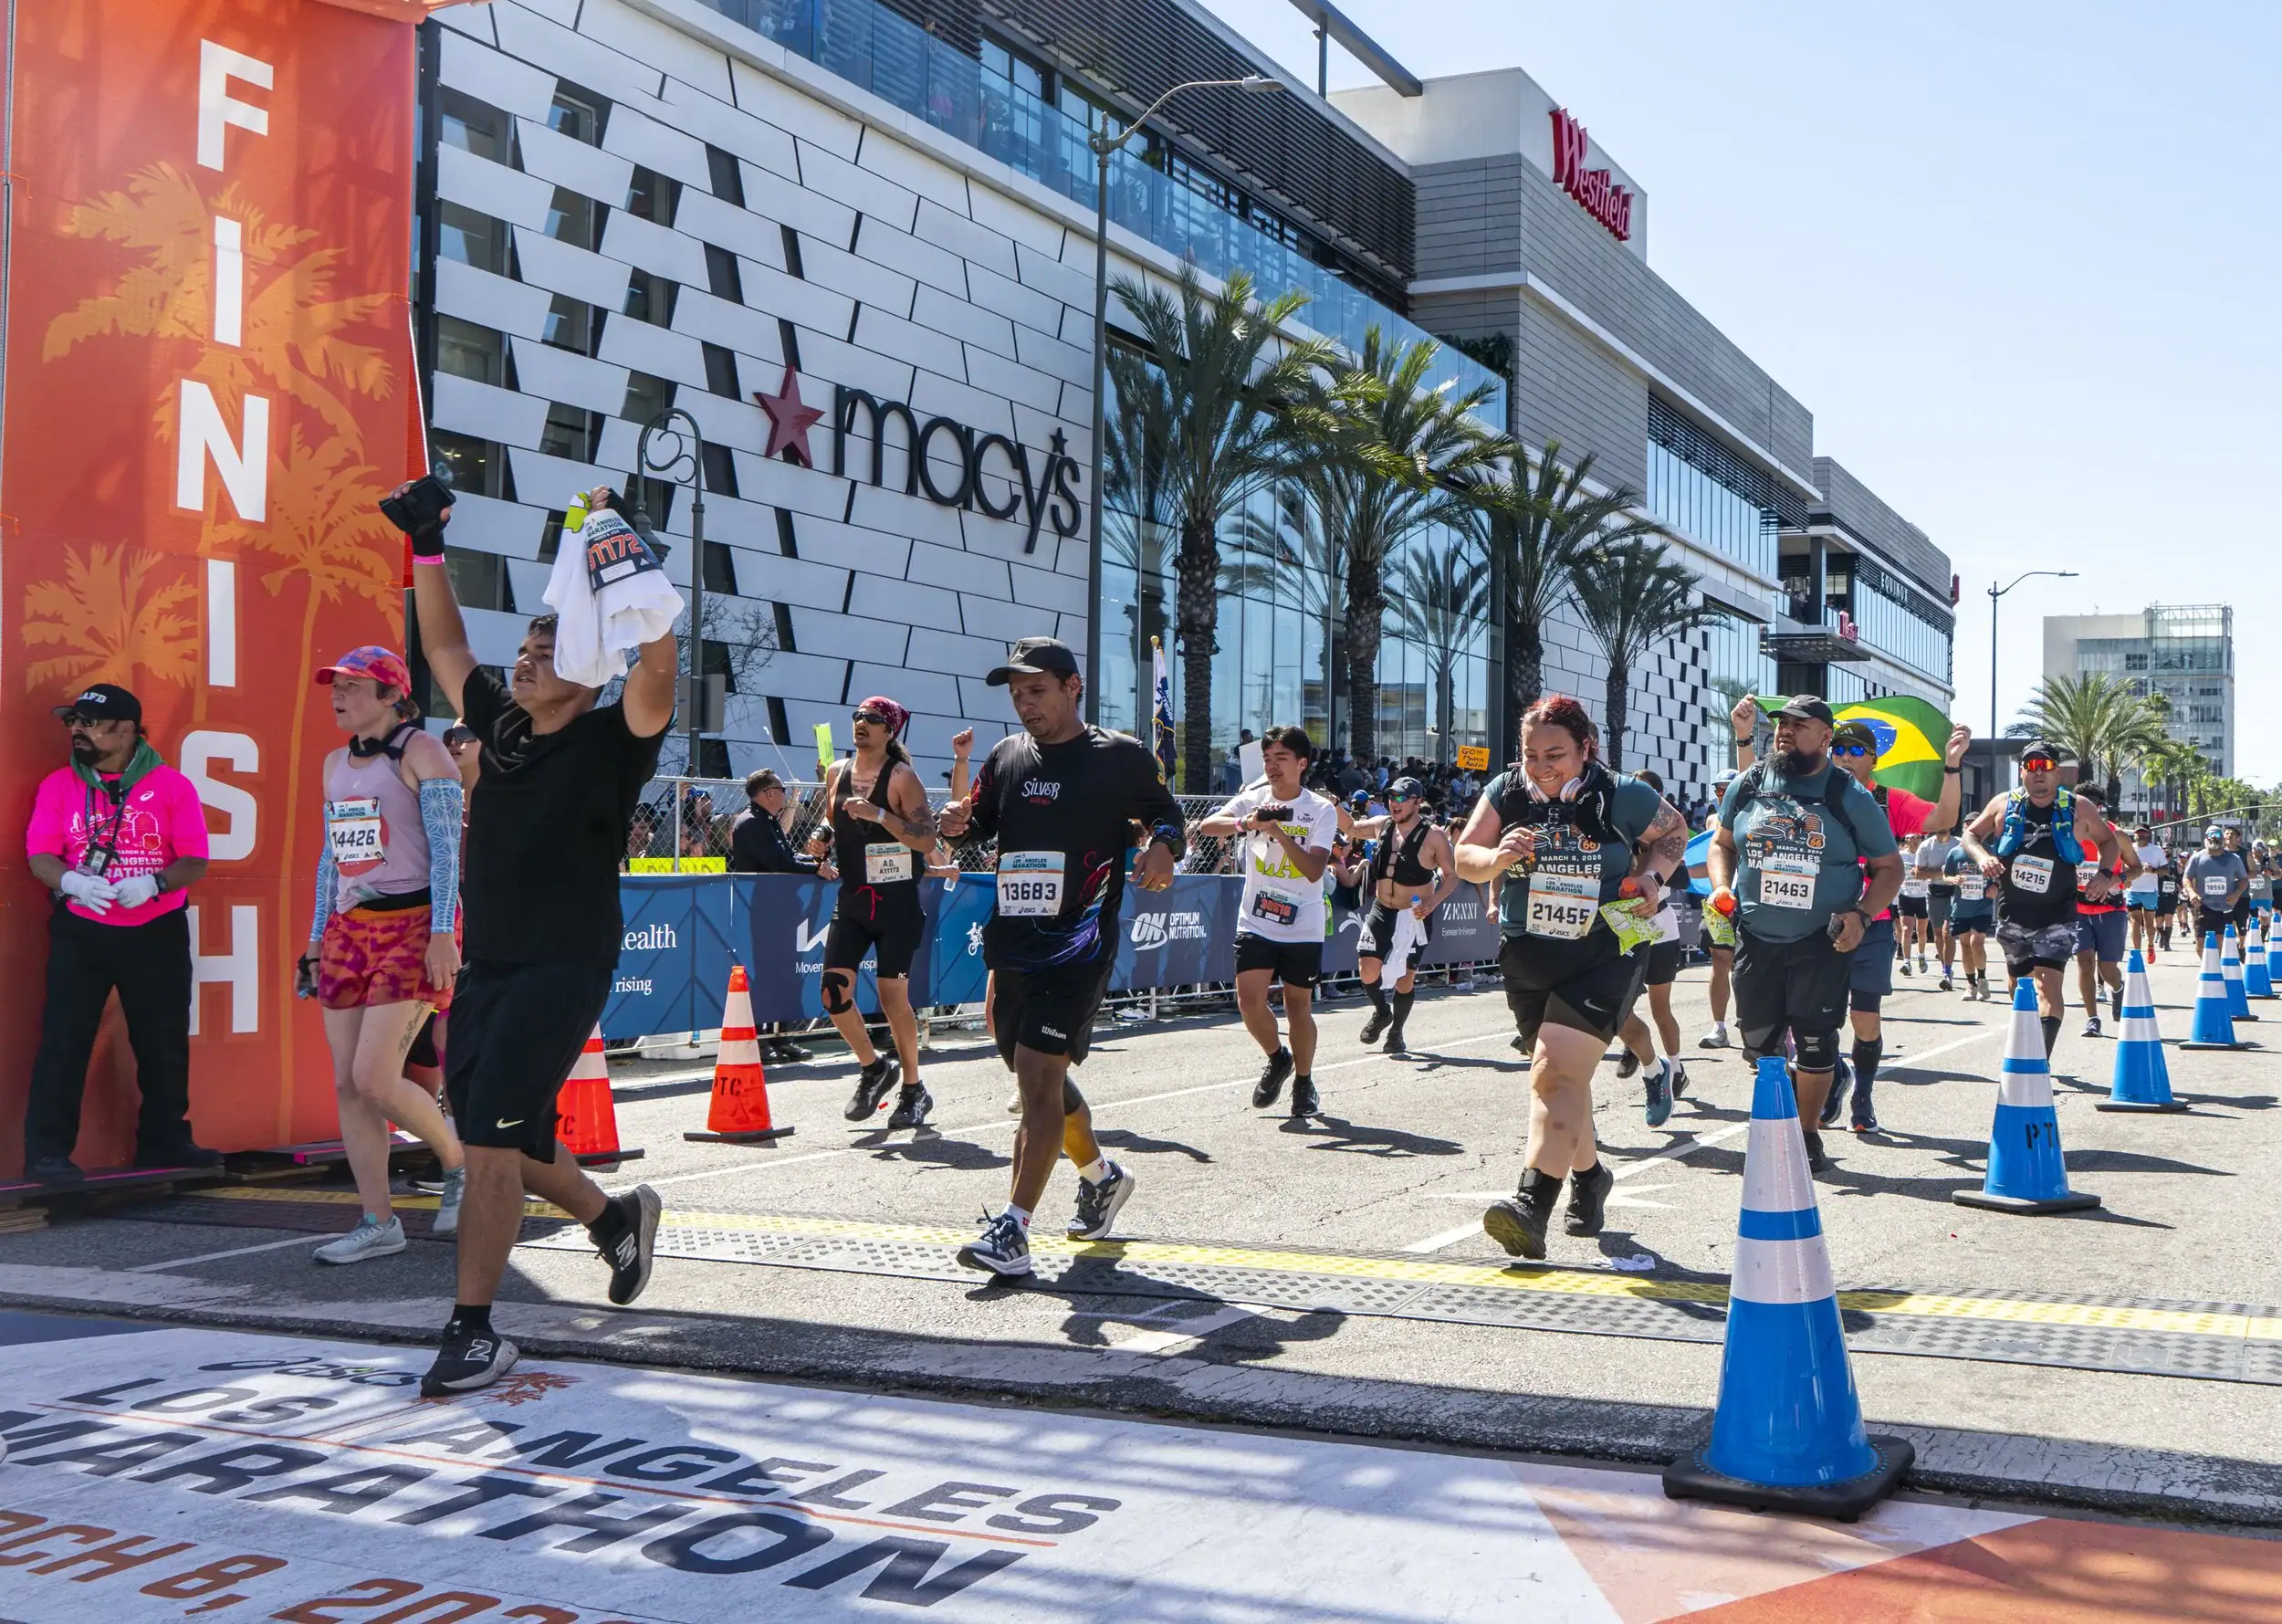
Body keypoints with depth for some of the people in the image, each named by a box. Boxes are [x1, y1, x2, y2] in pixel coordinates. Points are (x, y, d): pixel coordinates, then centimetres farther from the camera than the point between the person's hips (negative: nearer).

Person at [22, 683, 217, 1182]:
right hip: (80, 932, 0)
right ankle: (46, 1151, 2)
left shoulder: (171, 785, -2)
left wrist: (154, 883, -24)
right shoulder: (58, 785, 3)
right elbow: (40, 856, -4)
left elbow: (195, 862, -5)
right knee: (63, 1041, -4)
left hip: (157, 932, 0)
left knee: (164, 1042, 8)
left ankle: (164, 1140, 23)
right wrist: (71, 882, -25)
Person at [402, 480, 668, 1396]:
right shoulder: (501, 726, 11)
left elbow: (658, 667, -24)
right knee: (495, 1139, 16)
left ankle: (475, 1334, -6)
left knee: (490, 1138, -14)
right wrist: (428, 553, 15)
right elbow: (445, 648, 22)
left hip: (565, 969, -7)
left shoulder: (611, 742, -6)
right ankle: (615, 1217, 40)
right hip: (486, 966, 8)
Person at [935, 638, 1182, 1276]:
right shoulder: (1007, 756, 11)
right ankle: (1101, 1175, 41)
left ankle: (1013, 1229, -14)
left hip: (1079, 944, -6)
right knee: (1040, 1076, 17)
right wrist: (959, 822, -3)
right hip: (1011, 942, 7)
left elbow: (1168, 818, 8)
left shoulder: (1123, 758, -3)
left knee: (1039, 1075, -15)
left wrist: (1162, 848, -14)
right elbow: (981, 824, 21)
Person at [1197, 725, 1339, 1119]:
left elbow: (1314, 870, -17)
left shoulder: (1322, 810, -5)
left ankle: (1303, 1081, 26)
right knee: (1249, 999, -11)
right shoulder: (1253, 798, 1)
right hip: (1255, 921, 2)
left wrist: (1279, 831, -27)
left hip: (1303, 927, -1)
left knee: (1297, 1006, 5)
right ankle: (1277, 1058, 17)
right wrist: (1244, 823, -34)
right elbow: (1206, 826, -15)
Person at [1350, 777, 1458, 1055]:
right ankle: (1381, 1012, 20)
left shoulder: (1433, 836, -11)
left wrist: (1433, 901, -22)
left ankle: (1396, 1031, 26)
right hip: (1382, 910, 3)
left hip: (1414, 915, -3)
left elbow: (1452, 875, -7)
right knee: (1367, 969, -10)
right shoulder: (1382, 825, 2)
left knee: (1406, 976, 5)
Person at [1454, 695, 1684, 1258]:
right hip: (1528, 957, 5)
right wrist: (1497, 857, -20)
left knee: (1556, 1072, -20)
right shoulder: (1507, 790, -1)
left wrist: (1651, 875, -8)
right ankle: (1589, 1174, 41)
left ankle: (1533, 1203, -28)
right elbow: (1465, 856, 2)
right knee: (1564, 1076, 17)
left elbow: (1673, 833, 10)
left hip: (1605, 954, -4)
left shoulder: (1622, 795, -8)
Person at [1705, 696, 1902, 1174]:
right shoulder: (1748, 784, 4)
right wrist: (1721, 886, -1)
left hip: (1824, 941, -3)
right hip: (1756, 938, 3)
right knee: (1757, 1044, 5)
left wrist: (1861, 916, -12)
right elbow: (1722, 843, 18)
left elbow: (1889, 867, 3)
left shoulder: (1851, 797, -3)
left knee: (1815, 1044, -3)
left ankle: (1808, 1136, 15)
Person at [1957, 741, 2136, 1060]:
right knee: (2023, 986, 16)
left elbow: (2109, 840, 14)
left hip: (2056, 918, -3)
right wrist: (1982, 856, -12)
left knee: (2048, 985, -18)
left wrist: (2105, 873, -4)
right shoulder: (2004, 805, -1)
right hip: (2012, 917, 3)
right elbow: (1970, 834, 9)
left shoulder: (2078, 810, -3)